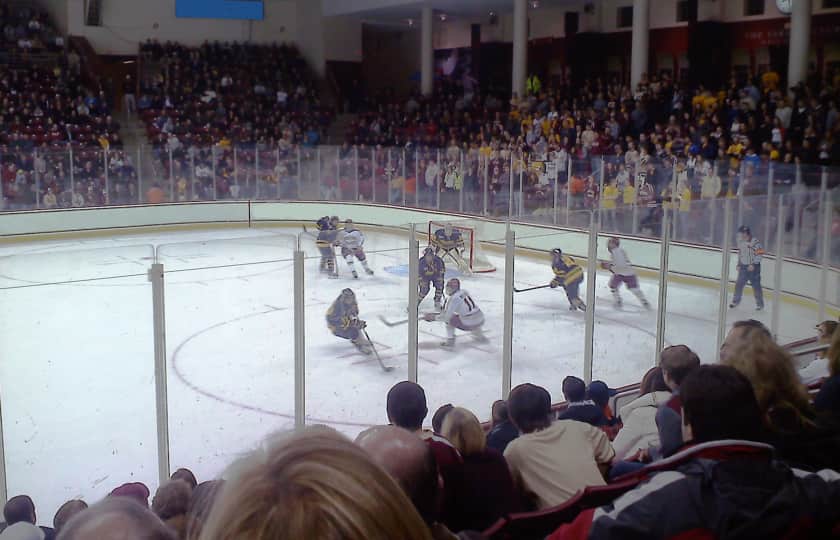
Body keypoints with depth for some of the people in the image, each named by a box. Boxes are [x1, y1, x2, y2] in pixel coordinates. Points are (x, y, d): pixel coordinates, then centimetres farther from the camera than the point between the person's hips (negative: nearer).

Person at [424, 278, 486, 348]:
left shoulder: (454, 298, -13)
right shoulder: (464, 292, 10)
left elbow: (446, 316, -12)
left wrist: (434, 317, 2)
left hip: (469, 324, -7)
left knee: (448, 319, 10)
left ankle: (450, 341, 10)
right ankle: (480, 336, 48)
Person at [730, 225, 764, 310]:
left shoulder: (755, 242, -17)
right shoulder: (740, 242, 7)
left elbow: (759, 255, -19)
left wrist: (753, 265, -23)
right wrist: (739, 265, 16)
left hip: (753, 267, -6)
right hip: (743, 266, 6)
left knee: (756, 285, -3)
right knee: (739, 284, 8)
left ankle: (760, 304, 7)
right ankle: (736, 300, 22)